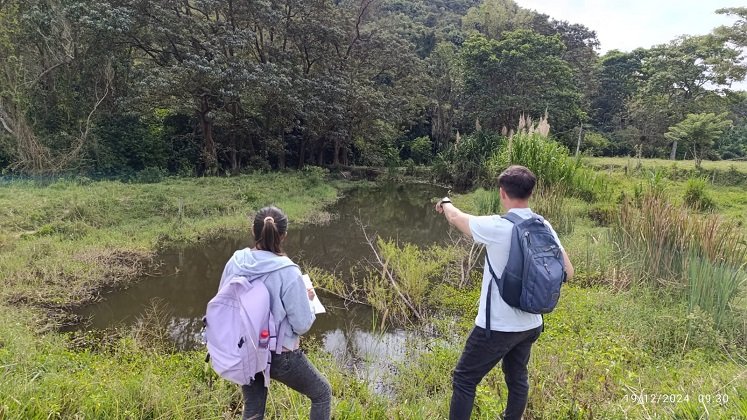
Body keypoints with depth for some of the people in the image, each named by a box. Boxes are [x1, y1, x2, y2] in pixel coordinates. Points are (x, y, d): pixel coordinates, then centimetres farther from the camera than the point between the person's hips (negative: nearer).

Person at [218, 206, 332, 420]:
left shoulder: (235, 262, -9)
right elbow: (302, 325, -18)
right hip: (279, 355, -5)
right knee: (322, 393, 20)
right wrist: (306, 299, 0)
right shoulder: (288, 272, -25)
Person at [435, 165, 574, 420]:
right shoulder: (544, 228, -3)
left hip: (498, 326, -6)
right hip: (531, 324, 6)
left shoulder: (496, 227, -20)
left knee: (464, 380, 8)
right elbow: (567, 272, 4)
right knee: (517, 378, 24)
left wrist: (445, 204, 20)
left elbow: (456, 218, -2)